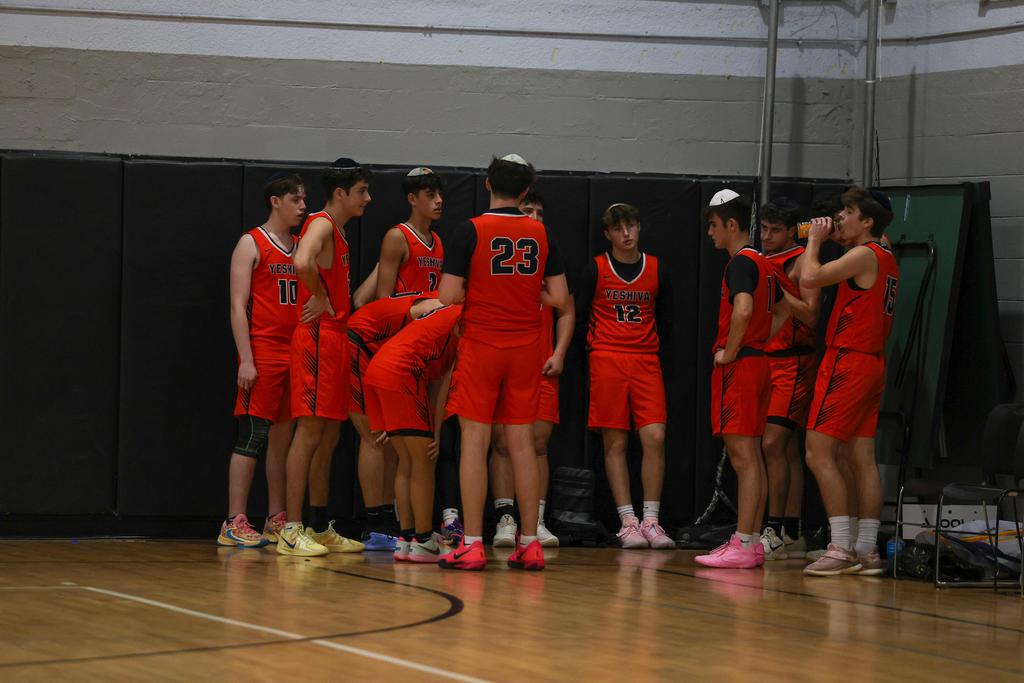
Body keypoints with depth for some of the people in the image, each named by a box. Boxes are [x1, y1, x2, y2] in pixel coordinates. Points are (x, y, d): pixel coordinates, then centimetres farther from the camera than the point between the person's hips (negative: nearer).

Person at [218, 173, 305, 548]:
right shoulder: (252, 244, -3)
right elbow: (238, 306, -8)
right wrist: (246, 360, -16)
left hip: (295, 355, 7)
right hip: (263, 354, -7)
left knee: (283, 437, 8)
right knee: (253, 436, -8)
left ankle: (276, 520, 14)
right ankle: (234, 523, -8)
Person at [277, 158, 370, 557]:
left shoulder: (337, 231, 19)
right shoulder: (321, 224, -12)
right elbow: (302, 262, -32)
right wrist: (320, 298, -18)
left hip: (334, 337, 10)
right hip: (317, 338, -10)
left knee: (328, 434, 12)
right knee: (310, 431, -10)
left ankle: (321, 529, 19)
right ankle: (292, 531, -9)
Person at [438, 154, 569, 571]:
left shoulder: (470, 231, -7)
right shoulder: (541, 235, 4)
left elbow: (450, 296, -12)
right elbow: (559, 299, 2)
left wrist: (478, 289, 9)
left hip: (481, 346, -3)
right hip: (526, 349, 3)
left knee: (475, 440, -1)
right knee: (522, 443, 8)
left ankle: (472, 545, -3)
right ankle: (529, 544, 8)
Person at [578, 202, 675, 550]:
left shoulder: (656, 269, 9)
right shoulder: (596, 269, 3)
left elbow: (666, 321, 15)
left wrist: (653, 347, 7)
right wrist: (595, 348, 1)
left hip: (647, 363, 2)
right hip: (607, 362, -1)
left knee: (654, 438, -10)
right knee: (615, 443, -2)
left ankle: (650, 521, -5)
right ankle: (628, 521, 2)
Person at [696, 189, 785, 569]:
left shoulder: (740, 263, -13)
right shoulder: (763, 263, 17)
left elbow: (743, 310, -30)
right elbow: (783, 311, 28)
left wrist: (729, 352, -18)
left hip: (738, 367, -10)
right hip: (757, 361, 10)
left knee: (743, 456, -11)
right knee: (751, 456, 12)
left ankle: (742, 545, -12)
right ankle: (752, 541, 15)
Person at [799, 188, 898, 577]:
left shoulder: (864, 255, -12)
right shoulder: (886, 260, 17)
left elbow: (810, 277, -19)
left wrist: (814, 241, -2)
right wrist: (826, 241, 17)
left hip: (847, 362, -9)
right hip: (872, 365, 9)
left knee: (819, 455, -8)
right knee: (862, 460, 8)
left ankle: (842, 550, -13)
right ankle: (867, 551, 8)